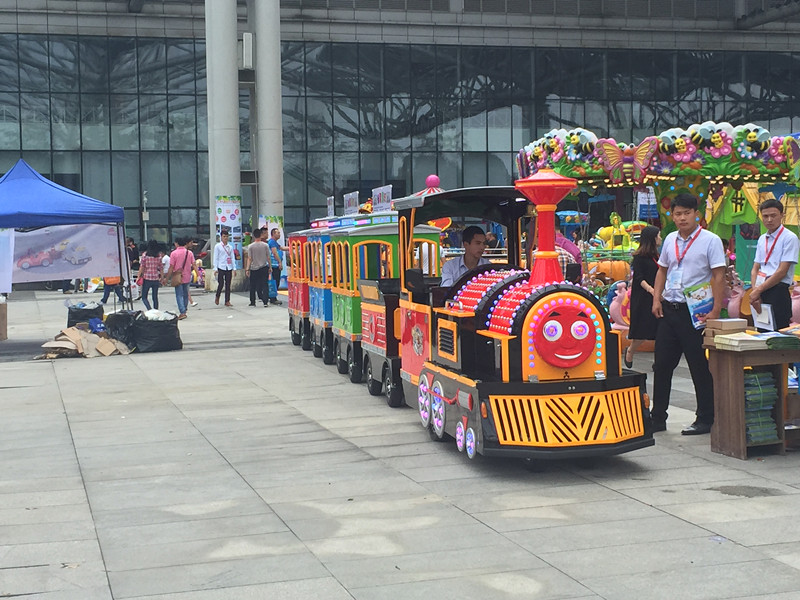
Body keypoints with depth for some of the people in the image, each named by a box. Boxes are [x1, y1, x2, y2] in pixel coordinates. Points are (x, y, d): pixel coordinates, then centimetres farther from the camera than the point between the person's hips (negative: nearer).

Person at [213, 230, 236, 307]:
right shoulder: (217, 246, 3)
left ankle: (227, 301, 6)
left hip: (229, 268, 3)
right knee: (221, 284, -8)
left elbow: (232, 258, 14)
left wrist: (234, 268, 7)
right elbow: (215, 258, 0)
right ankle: (217, 297, 18)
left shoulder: (230, 247, 13)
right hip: (221, 268, -3)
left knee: (228, 284, 2)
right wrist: (215, 268, -7)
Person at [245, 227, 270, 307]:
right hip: (264, 268, 0)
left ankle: (252, 302, 14)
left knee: (253, 286, 9)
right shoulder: (265, 245, -3)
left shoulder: (250, 246, -5)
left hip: (253, 268, 0)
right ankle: (265, 301, -6)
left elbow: (249, 259, -6)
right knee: (264, 285, 2)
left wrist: (247, 269, -2)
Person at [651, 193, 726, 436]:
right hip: (668, 309, 6)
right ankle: (657, 418, 19)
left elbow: (719, 277, -11)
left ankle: (705, 420, 12)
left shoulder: (710, 241, -7)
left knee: (700, 367, 1)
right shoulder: (670, 240, 11)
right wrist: (656, 300, 6)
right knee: (662, 364, 9)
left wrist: (715, 310, -17)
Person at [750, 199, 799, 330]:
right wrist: (754, 290, -2)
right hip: (760, 294, 7)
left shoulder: (789, 238, -6)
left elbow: (782, 271, -12)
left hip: (778, 291, -7)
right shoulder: (762, 239, 16)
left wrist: (758, 290, -11)